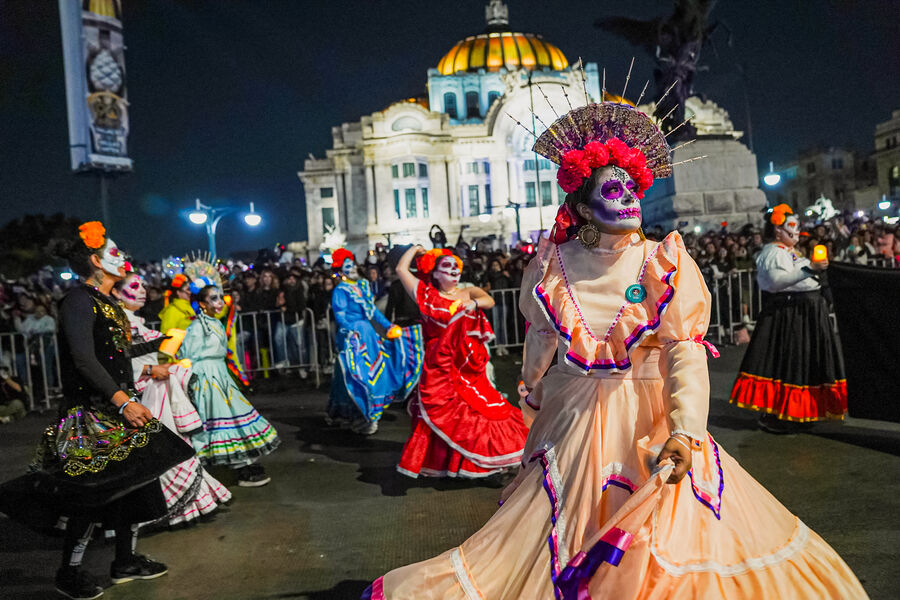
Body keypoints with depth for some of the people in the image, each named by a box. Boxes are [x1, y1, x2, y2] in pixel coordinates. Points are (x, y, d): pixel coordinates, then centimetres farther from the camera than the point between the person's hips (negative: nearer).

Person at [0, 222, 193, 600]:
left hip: (118, 411, 9)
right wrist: (123, 401, -28)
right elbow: (84, 359, -22)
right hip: (91, 415, -9)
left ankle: (126, 562, 25)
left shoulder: (108, 304, 14)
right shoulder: (80, 300, -13)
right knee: (93, 492, -2)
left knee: (133, 483, 12)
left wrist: (159, 344, 39)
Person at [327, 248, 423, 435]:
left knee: (372, 371, 8)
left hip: (367, 332, 7)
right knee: (358, 372, -6)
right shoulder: (340, 290, -7)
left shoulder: (363, 284, 13)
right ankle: (359, 419, 3)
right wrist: (353, 331, -28)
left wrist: (388, 326, 10)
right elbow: (340, 316, -15)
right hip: (352, 336, -7)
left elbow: (373, 310, 16)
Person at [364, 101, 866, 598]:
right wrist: (534, 397, 21)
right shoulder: (553, 266, -5)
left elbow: (686, 352, -17)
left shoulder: (666, 265, -10)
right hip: (575, 420, 1)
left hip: (653, 420, -1)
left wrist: (684, 431, -29)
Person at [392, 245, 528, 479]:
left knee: (483, 410, 2)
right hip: (439, 368, -2)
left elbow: (489, 301, -8)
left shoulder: (468, 293, 10)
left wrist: (473, 304, -27)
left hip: (469, 368, 3)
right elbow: (401, 269, 1)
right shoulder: (427, 295, 4)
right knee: (443, 417, -2)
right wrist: (415, 249, 13)